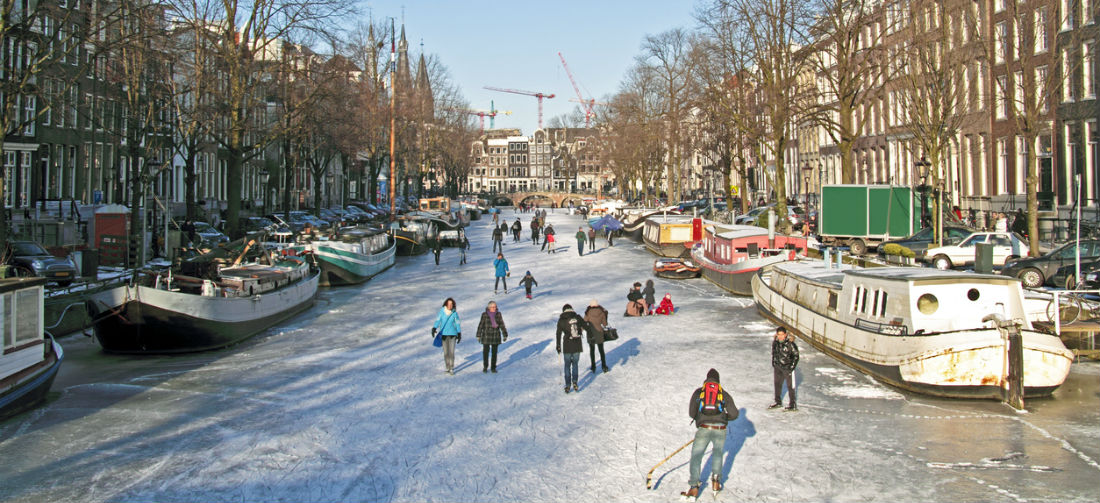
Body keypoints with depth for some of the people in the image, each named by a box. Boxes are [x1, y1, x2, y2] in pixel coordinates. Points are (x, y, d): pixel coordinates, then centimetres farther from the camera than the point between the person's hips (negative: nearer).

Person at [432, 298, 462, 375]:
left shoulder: (455, 313, -2)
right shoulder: (442, 312, -3)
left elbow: (457, 324, 4)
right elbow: (438, 321, -10)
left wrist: (459, 334, 4)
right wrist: (434, 329, -26)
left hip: (452, 334, -1)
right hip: (444, 334, 1)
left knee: (451, 352, -7)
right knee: (446, 352, 4)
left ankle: (451, 369, 0)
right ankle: (447, 368, 16)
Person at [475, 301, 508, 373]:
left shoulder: (498, 314, 2)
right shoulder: (484, 315, -4)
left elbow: (502, 325, 5)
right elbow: (481, 325, 0)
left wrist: (505, 335, 4)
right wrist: (478, 335, -1)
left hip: (496, 336, 2)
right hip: (486, 336, -2)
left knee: (494, 352, 4)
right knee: (486, 352, 1)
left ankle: (493, 368, 13)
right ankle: (485, 367, 14)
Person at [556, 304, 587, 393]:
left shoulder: (561, 320, -1)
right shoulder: (577, 317, 1)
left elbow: (558, 334, 0)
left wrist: (558, 346, 7)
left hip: (567, 346, -1)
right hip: (577, 345, 1)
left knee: (567, 365, 12)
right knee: (575, 364, 15)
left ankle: (568, 385, 10)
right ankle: (574, 382, -1)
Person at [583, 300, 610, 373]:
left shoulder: (588, 312, -11)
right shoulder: (602, 312, -7)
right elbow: (605, 324, 0)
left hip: (590, 333, -1)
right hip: (599, 333, 1)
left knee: (592, 350, 14)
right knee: (601, 350, 14)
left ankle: (593, 368, 14)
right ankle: (604, 367, 14)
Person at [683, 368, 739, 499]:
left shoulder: (698, 391, 13)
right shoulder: (724, 393, 14)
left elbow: (691, 413, 10)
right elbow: (734, 414, 9)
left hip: (703, 429, -1)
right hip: (720, 429, 1)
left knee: (696, 457, 7)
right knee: (718, 453, 26)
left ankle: (694, 487, -6)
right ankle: (716, 480, 13)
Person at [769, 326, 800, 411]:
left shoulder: (790, 343, -20)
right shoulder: (775, 342, -3)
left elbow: (796, 355, -12)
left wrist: (792, 367, -15)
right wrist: (773, 364, 14)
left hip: (787, 368, -6)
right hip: (778, 367, 6)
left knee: (790, 386, 2)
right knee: (777, 384, 18)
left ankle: (793, 404, 14)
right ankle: (778, 402, 35)